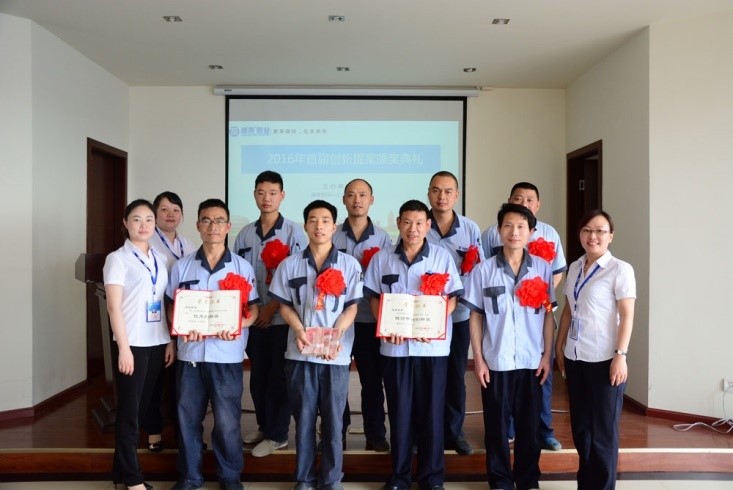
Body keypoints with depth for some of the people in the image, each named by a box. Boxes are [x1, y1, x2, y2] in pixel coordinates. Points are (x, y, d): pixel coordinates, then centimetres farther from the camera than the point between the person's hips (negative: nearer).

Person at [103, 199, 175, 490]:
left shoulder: (158, 259, 11)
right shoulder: (117, 258, -6)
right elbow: (114, 306, -11)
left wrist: (170, 341, 6)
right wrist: (124, 348, -16)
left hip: (157, 343, 6)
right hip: (132, 344, -6)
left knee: (142, 405, 13)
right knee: (129, 409, 3)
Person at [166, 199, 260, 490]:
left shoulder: (242, 267, 2)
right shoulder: (182, 266, 7)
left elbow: (253, 309, 3)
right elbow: (171, 306, 10)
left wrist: (238, 326, -18)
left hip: (227, 355, -2)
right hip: (190, 353, 2)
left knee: (227, 420, 5)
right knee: (188, 417, 10)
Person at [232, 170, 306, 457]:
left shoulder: (293, 232, -5)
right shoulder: (244, 235, 8)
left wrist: (272, 307, -12)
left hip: (283, 317, -4)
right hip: (254, 317, 5)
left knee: (278, 377, 3)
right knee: (257, 376, 13)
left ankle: (277, 434, 16)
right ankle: (264, 426, 30)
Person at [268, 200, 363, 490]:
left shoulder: (350, 264, 3)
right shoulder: (290, 265, 6)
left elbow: (352, 307, 1)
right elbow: (285, 305, 7)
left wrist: (335, 335, -15)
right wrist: (299, 330, -11)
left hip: (336, 354, -1)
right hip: (300, 353, 1)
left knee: (333, 419, 6)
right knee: (303, 417, 8)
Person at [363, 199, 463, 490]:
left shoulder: (442, 257, 2)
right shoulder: (382, 259, 6)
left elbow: (452, 298, 0)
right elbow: (373, 297, 8)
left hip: (433, 346, -1)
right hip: (395, 346, 1)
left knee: (431, 411, 6)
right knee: (399, 411, 9)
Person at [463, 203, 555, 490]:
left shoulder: (542, 269, 2)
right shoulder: (483, 270, -2)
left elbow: (548, 314, 6)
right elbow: (475, 317, 0)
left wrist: (547, 354, 1)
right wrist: (478, 358, -4)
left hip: (531, 360, 1)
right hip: (495, 361, -1)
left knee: (529, 424, 12)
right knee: (497, 425, 8)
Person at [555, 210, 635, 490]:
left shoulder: (620, 269, -8)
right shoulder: (574, 267, 9)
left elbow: (627, 316, -11)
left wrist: (620, 355, -17)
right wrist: (559, 345, 13)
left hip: (604, 359, -6)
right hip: (575, 357, 6)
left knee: (603, 429, 5)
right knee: (580, 425, 14)